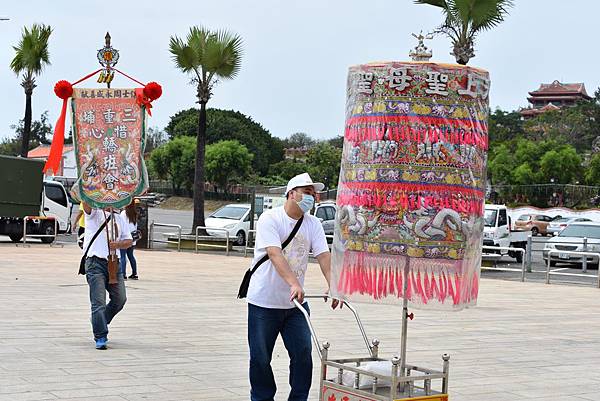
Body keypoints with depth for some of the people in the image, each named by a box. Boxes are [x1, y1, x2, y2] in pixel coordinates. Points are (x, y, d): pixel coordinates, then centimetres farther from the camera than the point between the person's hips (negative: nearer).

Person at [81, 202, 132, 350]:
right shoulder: (94, 213, 4)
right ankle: (100, 337, -5)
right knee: (99, 302, -9)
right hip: (96, 262, -6)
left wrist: (117, 244, -3)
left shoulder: (118, 218, 19)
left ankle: (99, 324, 30)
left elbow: (129, 240, 17)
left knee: (120, 299, 8)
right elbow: (86, 202, -18)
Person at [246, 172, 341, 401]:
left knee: (303, 354, -2)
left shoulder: (313, 224, 4)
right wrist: (294, 283, -39)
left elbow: (324, 255, -6)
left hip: (296, 303, 4)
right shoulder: (269, 219, -12)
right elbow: (275, 254, -26)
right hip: (264, 302, -4)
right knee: (260, 359, 4)